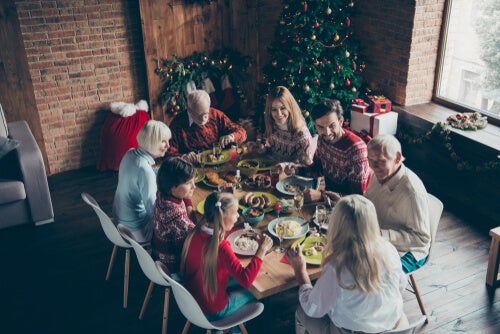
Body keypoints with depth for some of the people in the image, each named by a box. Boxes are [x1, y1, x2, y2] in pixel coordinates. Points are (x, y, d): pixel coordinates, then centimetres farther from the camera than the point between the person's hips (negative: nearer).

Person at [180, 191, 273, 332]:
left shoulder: (196, 232, -12)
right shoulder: (221, 247, -34)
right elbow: (246, 280, -35)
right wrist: (262, 249, -29)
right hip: (212, 310, -6)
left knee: (236, 279, 23)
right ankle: (235, 328, 37)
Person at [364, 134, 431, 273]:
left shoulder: (412, 191, -28)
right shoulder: (380, 175, -2)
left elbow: (422, 238, -24)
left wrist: (382, 234, -32)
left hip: (407, 251, -8)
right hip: (379, 241, 8)